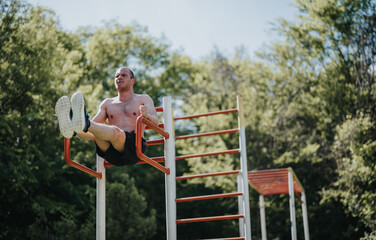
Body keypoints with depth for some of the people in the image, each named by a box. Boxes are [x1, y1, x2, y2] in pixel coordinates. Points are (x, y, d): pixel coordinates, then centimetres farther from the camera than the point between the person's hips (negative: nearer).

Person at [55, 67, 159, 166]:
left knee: (115, 131, -37)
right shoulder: (107, 103, 29)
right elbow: (95, 123, 20)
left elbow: (155, 123, 4)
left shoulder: (143, 99, 19)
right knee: (95, 132, -28)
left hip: (133, 144, -4)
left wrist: (147, 115, -21)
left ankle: (85, 124, -61)